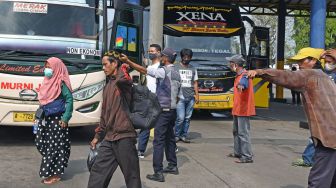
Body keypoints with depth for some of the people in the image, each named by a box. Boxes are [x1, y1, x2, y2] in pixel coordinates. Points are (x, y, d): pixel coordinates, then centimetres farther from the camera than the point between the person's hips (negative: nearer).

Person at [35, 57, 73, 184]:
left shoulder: (61, 83, -13)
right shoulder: (48, 81, 10)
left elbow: (69, 100, -16)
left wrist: (65, 118, -20)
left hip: (57, 119, -8)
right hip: (45, 118, 8)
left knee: (55, 146, -2)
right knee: (41, 142, 12)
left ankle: (55, 174, 8)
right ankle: (50, 169, 29)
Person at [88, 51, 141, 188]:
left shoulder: (123, 81, -9)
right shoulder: (107, 86, 16)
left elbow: (122, 79, -37)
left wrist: (123, 67, -15)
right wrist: (98, 136, 23)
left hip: (124, 136, -8)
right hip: (109, 138, 8)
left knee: (131, 175, 2)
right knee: (97, 172, 9)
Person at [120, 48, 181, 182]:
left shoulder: (163, 71, -14)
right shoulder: (176, 74, 12)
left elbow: (143, 70, -21)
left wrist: (127, 61, -21)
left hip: (163, 111, -9)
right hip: (172, 110, 9)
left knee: (159, 141, -7)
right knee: (170, 138, 18)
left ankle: (158, 173, -7)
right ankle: (172, 166, 26)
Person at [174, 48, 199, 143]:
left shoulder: (193, 69, 15)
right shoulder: (176, 67, 1)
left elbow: (195, 83, 16)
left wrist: (197, 95, 8)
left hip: (190, 97, 4)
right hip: (180, 97, -4)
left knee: (188, 118, 6)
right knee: (180, 118, -9)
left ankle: (183, 135, 16)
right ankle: (176, 135, 7)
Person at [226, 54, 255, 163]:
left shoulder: (244, 75, -19)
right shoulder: (238, 75, 13)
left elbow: (244, 82, -43)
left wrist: (241, 85, -63)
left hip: (243, 109, -10)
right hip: (237, 109, 11)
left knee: (243, 133, -8)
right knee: (236, 132, 19)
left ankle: (247, 157, -4)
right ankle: (237, 152, 31)